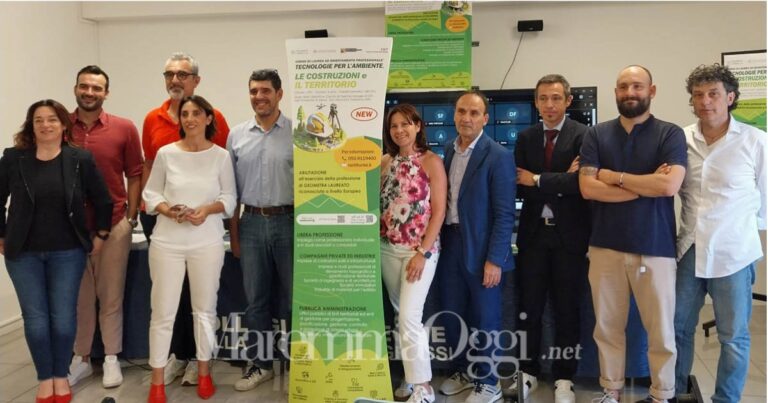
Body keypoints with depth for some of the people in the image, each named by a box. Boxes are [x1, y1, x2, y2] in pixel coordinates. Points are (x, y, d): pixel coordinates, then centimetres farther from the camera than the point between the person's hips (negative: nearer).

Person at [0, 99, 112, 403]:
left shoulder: (81, 159, -4)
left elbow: (103, 202, 3)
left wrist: (99, 236, 3)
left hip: (67, 252, -1)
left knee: (64, 318, 2)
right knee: (35, 319, 4)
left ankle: (61, 376, 22)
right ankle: (44, 378, 21)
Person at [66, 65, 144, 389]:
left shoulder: (124, 128, -2)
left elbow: (134, 175, 2)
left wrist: (131, 217, -1)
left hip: (114, 225, -1)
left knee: (111, 295, 10)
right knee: (78, 296, 13)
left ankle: (111, 358, 23)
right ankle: (80, 358, 27)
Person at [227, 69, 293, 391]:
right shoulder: (237, 135, 7)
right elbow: (231, 189, 10)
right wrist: (233, 234, 7)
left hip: (289, 222, -3)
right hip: (251, 223, 3)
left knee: (292, 297, 6)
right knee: (256, 299, 11)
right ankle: (260, 364, 25)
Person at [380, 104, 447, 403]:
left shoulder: (431, 161, -6)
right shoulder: (385, 162, 8)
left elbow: (439, 211, -10)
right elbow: (377, 204, 11)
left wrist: (423, 252, -14)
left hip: (420, 249, -5)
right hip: (388, 248, 5)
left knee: (409, 316, -10)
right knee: (401, 315, 12)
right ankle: (412, 376, 25)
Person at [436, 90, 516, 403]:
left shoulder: (498, 156, -12)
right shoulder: (449, 151, 9)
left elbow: (504, 213, -14)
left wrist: (494, 259, -18)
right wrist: (440, 242, 8)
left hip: (481, 248, -6)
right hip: (450, 244, 6)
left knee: (484, 319, 7)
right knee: (452, 315, 15)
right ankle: (462, 371, 34)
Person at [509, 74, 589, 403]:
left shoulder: (583, 135, -5)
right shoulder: (525, 138, 7)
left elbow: (581, 183, -18)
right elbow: (520, 187, -4)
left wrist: (538, 180, -13)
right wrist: (560, 182, -15)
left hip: (569, 234, -3)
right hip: (533, 232, 3)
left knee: (566, 309, 8)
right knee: (528, 307, 10)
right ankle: (527, 371, 25)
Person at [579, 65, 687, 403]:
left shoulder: (670, 134, -1)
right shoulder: (596, 134, 4)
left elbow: (670, 185, -16)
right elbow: (587, 188, -7)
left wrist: (614, 176, -9)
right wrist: (647, 185, -10)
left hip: (655, 248, -1)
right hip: (606, 246, 2)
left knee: (661, 330, 8)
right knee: (608, 326, 11)